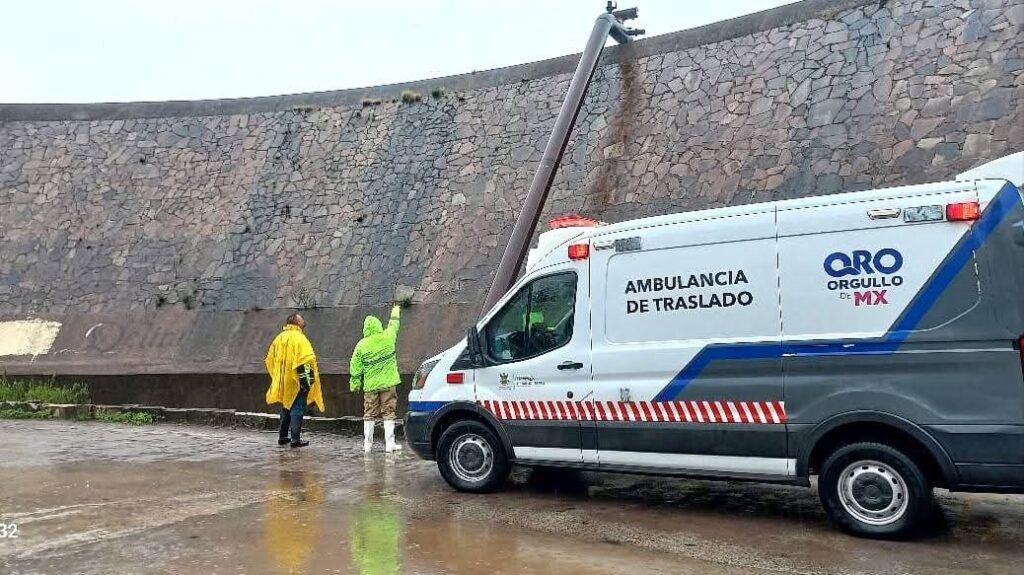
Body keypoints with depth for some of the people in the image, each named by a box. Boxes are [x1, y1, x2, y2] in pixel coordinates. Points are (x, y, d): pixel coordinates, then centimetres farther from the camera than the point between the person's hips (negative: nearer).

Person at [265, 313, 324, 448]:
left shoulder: (279, 338, 12)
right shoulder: (299, 337, -13)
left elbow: (270, 360, 18)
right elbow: (306, 360, -22)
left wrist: (277, 378, 23)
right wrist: (307, 379, -19)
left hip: (283, 382, 8)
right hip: (297, 381, -7)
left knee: (286, 407, 19)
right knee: (297, 409, -2)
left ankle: (283, 437, 25)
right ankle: (295, 439, -3)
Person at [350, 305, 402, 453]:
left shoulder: (362, 345, -3)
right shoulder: (387, 337, -5)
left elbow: (355, 367, -1)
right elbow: (394, 325, 16)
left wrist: (355, 383, 10)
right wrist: (395, 312, 34)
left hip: (370, 386, 1)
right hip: (388, 383, -1)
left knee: (369, 414, 10)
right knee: (388, 413, 2)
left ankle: (367, 444, 12)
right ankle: (389, 444, 1)